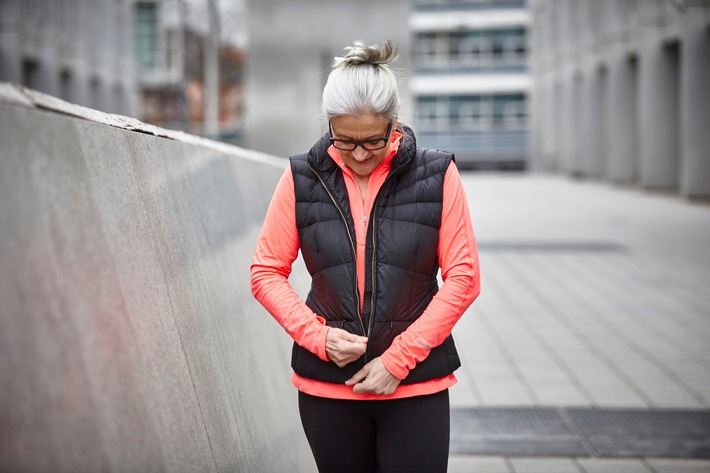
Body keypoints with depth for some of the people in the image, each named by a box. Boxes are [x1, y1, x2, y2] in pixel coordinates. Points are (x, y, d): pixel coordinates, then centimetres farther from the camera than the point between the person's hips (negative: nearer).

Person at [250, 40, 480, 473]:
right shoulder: (303, 178, 0)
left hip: (416, 384, -1)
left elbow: (463, 278, -5)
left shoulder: (436, 176, -4)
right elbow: (267, 273, 3)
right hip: (326, 385, 2)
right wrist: (318, 336, -12)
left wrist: (398, 359, -10)